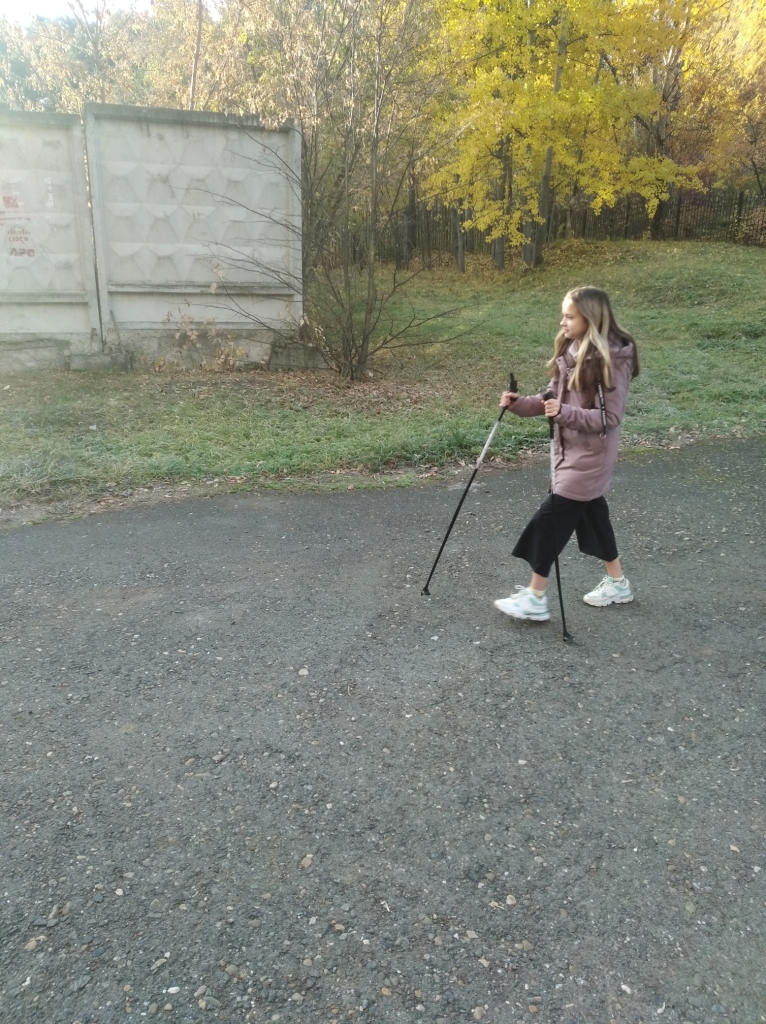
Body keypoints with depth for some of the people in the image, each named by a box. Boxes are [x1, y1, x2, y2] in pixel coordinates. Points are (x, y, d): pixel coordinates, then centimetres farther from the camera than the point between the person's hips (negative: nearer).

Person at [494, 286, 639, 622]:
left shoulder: (612, 359, -19)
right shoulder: (570, 350, 5)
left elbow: (609, 417, -21)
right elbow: (554, 397, 11)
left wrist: (565, 414, -31)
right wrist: (519, 404, -4)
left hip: (592, 454, -9)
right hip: (571, 448, 9)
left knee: (552, 517, -8)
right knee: (591, 512, 17)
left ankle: (535, 598, 3)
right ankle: (617, 583, 34)